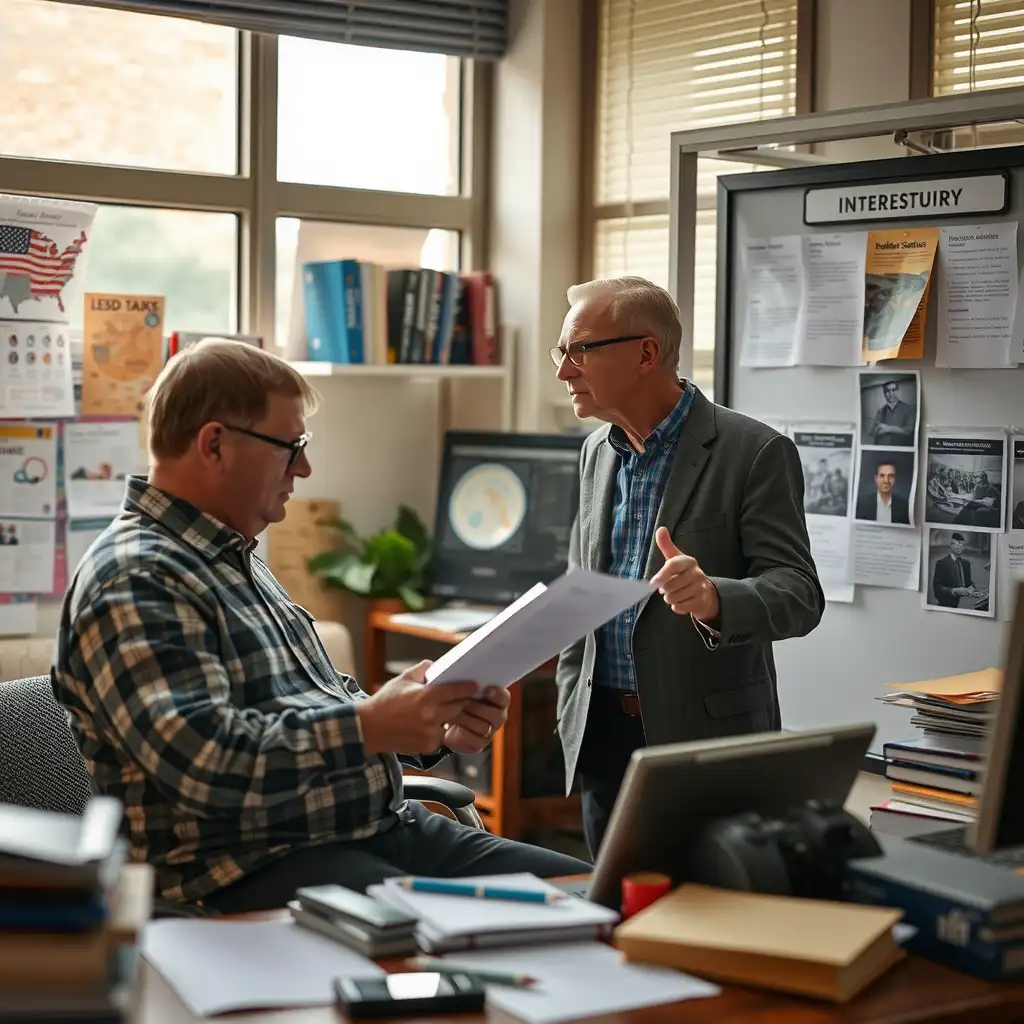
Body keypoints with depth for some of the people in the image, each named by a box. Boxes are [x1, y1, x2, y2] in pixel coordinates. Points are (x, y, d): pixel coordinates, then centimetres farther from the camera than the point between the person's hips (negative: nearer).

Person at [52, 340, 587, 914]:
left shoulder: (241, 563, 21)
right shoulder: (133, 583, -11)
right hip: (256, 867, -9)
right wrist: (371, 727, -21)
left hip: (386, 829, 10)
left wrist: (436, 727, 7)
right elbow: (204, 763, -23)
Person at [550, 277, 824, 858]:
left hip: (708, 743, -6)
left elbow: (799, 594, -16)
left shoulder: (755, 453, -11)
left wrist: (713, 598, -36)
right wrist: (570, 711, 13)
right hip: (603, 733, 6)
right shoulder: (598, 451, 10)